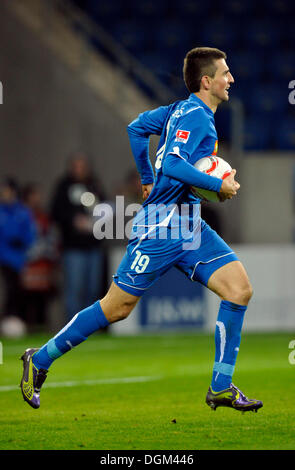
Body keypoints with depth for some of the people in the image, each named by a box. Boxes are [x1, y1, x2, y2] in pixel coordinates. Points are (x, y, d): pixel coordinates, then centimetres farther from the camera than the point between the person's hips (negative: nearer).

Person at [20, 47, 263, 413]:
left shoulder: (183, 110, 13)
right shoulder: (194, 115, -14)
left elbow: (136, 128, 24)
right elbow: (173, 165, -28)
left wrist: (148, 180, 29)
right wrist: (220, 186, -20)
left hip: (190, 226, 9)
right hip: (161, 229, -9)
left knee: (239, 289, -6)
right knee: (117, 307, -1)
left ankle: (221, 387, -2)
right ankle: (40, 360, 14)